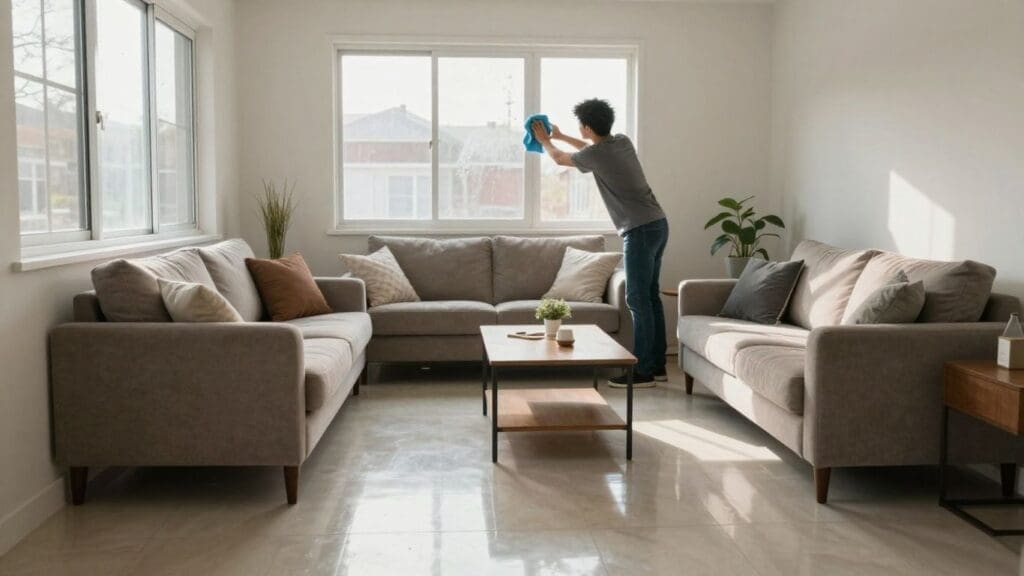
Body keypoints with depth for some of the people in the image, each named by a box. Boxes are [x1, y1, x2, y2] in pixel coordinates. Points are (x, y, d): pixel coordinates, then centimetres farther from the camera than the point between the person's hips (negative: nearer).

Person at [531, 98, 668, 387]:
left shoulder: (596, 155, -11)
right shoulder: (622, 141, 12)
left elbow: (560, 158, 10)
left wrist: (545, 141, 30)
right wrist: (560, 136, 44)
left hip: (641, 230, -9)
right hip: (657, 224, 9)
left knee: (638, 299, -5)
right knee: (651, 296, 12)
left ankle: (643, 371, -1)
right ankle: (657, 365, 17)